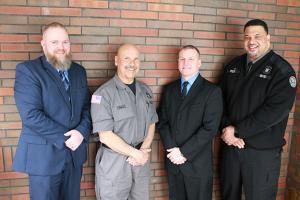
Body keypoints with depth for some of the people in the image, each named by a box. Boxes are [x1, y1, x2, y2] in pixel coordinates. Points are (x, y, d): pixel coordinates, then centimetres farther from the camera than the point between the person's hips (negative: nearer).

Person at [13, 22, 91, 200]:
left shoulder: (79, 71, 8)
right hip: (44, 156, -5)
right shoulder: (27, 70, -10)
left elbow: (87, 106, 5)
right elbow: (31, 115, -18)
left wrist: (82, 132, -13)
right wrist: (65, 138, -17)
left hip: (75, 153, 5)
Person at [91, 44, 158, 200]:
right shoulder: (103, 93, -14)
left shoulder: (145, 91, 4)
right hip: (113, 164, -5)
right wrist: (136, 153, -12)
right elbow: (105, 136, -16)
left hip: (141, 162, 5)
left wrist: (144, 150, -8)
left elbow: (151, 124, 8)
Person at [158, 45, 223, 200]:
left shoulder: (212, 91, -6)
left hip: (198, 164, -3)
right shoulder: (169, 89, 7)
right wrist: (172, 150, -10)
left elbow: (210, 128, -14)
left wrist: (184, 152, -15)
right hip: (173, 162, 4)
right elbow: (162, 122, 3)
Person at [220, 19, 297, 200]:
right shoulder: (233, 66, 7)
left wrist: (237, 130, -17)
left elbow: (275, 111, -19)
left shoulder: (282, 70, -9)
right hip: (231, 145, 5)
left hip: (263, 151, -4)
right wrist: (226, 129, -10)